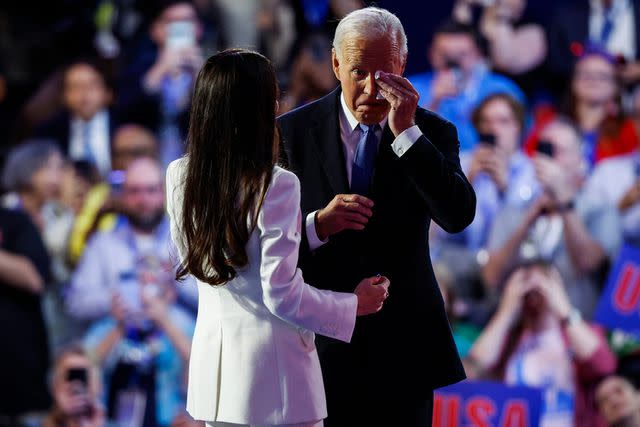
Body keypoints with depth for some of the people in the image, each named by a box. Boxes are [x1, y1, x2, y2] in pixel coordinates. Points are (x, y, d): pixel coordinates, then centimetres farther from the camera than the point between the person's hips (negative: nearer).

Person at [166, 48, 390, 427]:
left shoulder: (180, 178, 1)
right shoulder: (276, 186, -18)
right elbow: (282, 294, -17)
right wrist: (352, 305, -1)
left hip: (214, 363, 6)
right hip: (272, 365, -6)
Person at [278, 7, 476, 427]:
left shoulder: (432, 133, -1)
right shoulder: (293, 132, -1)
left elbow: (459, 217, -17)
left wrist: (406, 132, -22)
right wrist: (317, 226, -22)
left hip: (402, 348, 0)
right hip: (321, 346, 0)